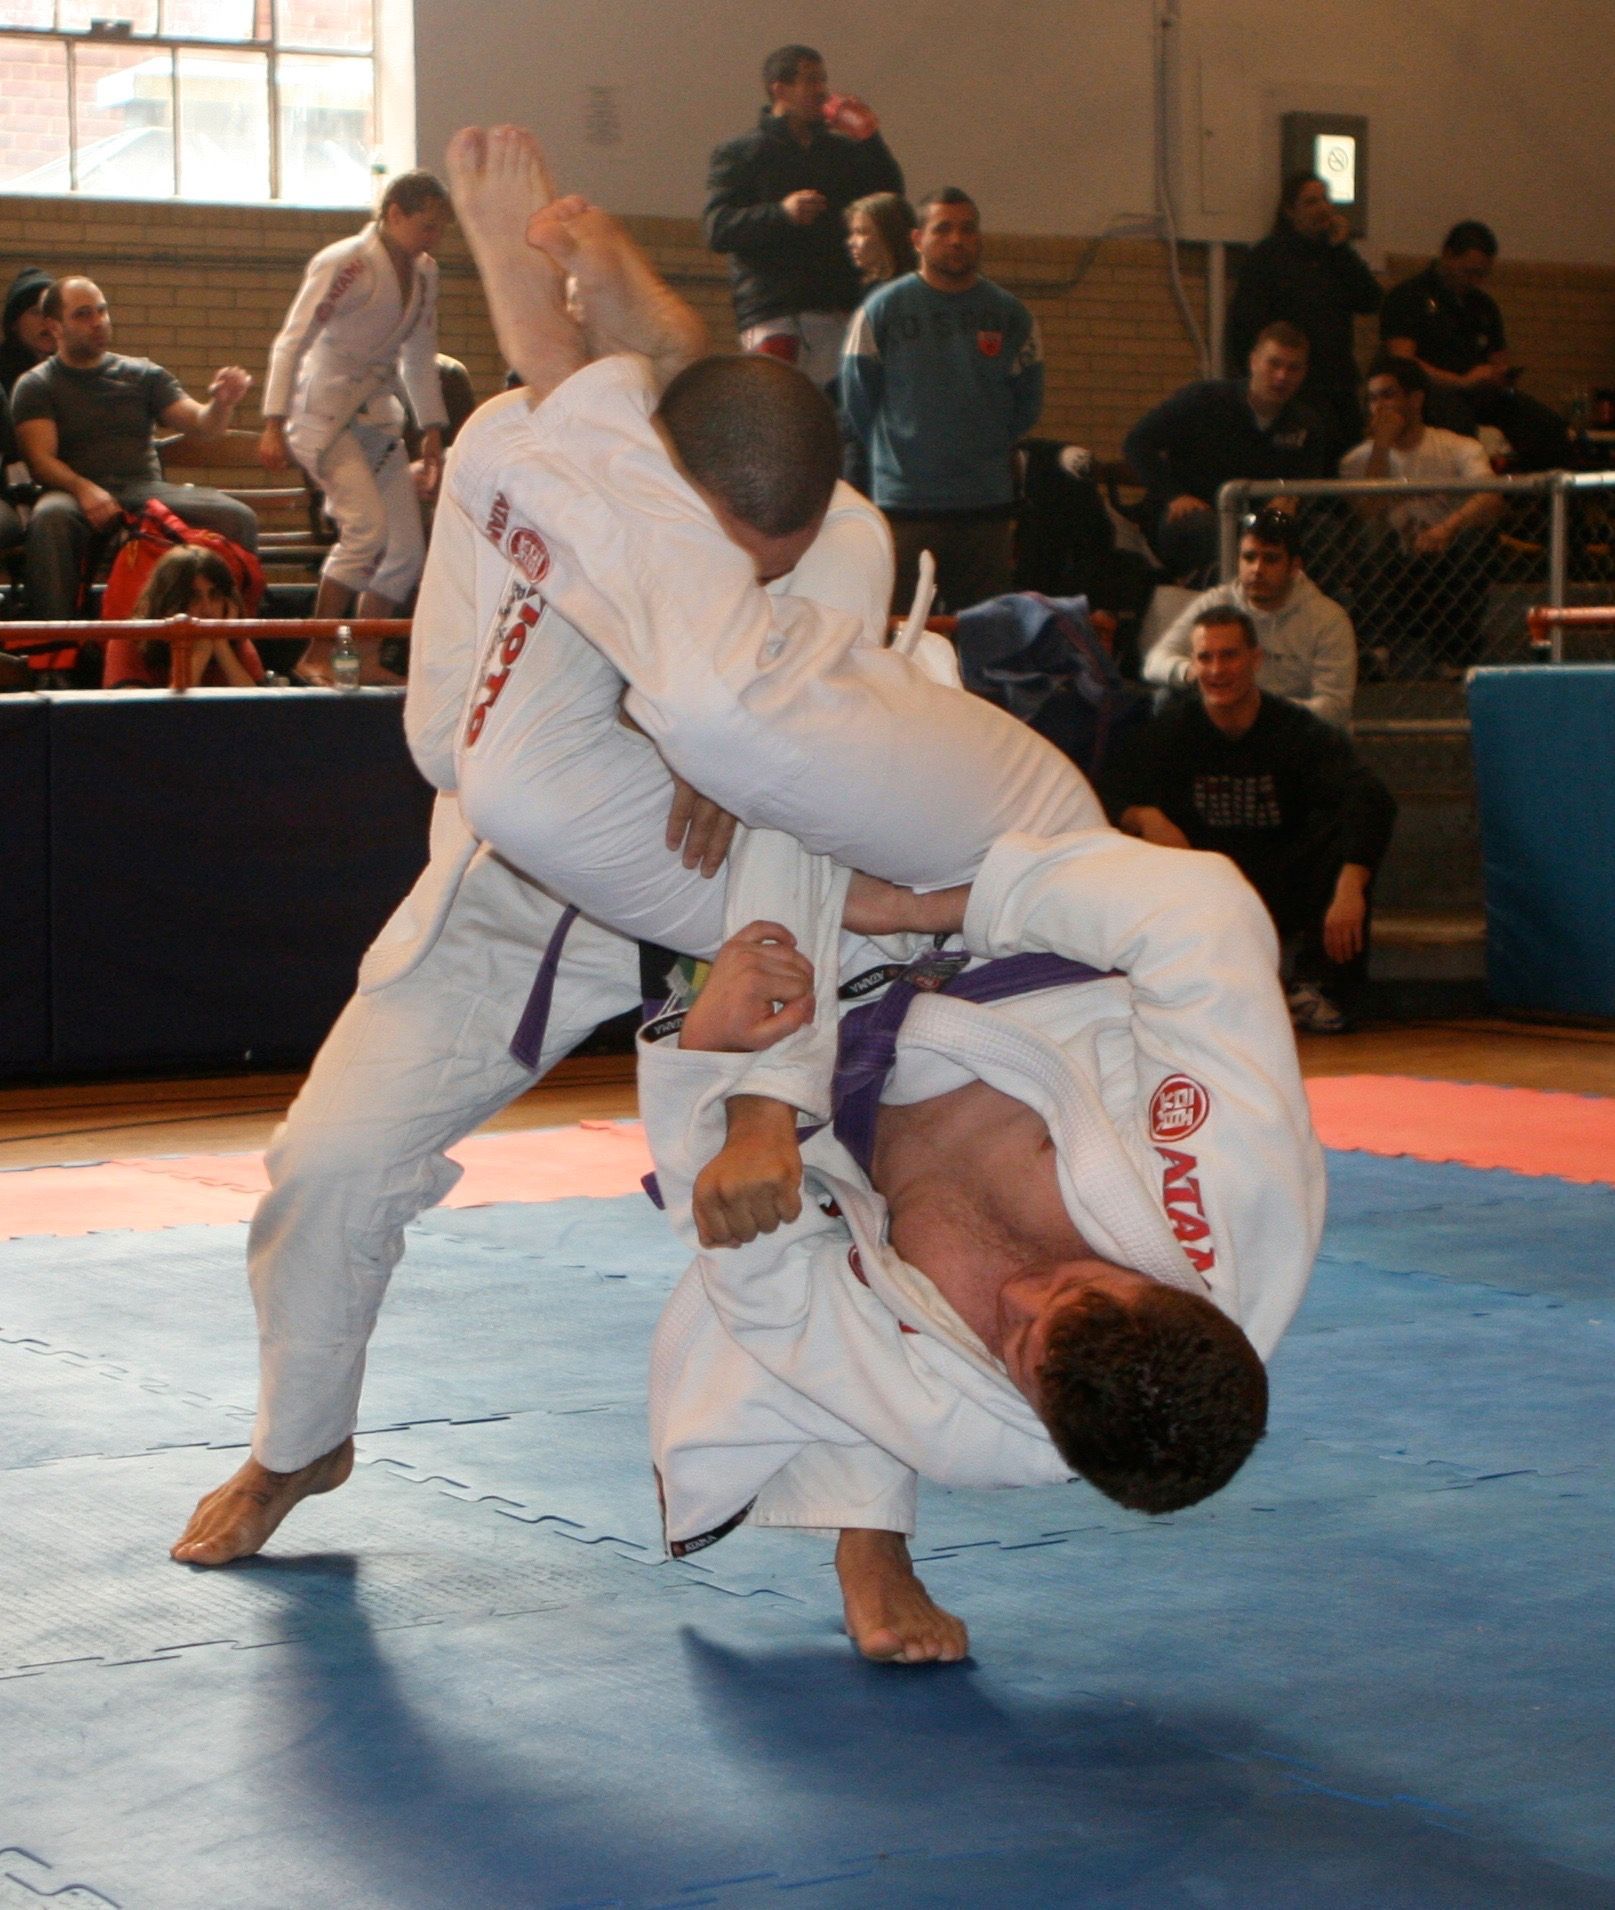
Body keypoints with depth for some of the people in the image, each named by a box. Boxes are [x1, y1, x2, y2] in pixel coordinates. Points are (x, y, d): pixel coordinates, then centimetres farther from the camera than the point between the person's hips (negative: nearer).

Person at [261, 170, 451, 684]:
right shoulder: (344, 265, -14)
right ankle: (316, 657, -16)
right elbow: (290, 343, -16)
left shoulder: (424, 273, 9)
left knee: (407, 552, 1)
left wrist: (432, 436, 17)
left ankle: (366, 662, 13)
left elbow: (420, 362, 19)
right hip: (324, 411, -8)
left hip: (378, 416, 8)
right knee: (368, 526, -24)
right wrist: (274, 425, -24)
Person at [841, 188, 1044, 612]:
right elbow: (857, 399, 6)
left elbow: (1027, 406, 16)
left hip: (987, 504, 3)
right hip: (904, 500, -3)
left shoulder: (1010, 315, 6)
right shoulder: (883, 309, -2)